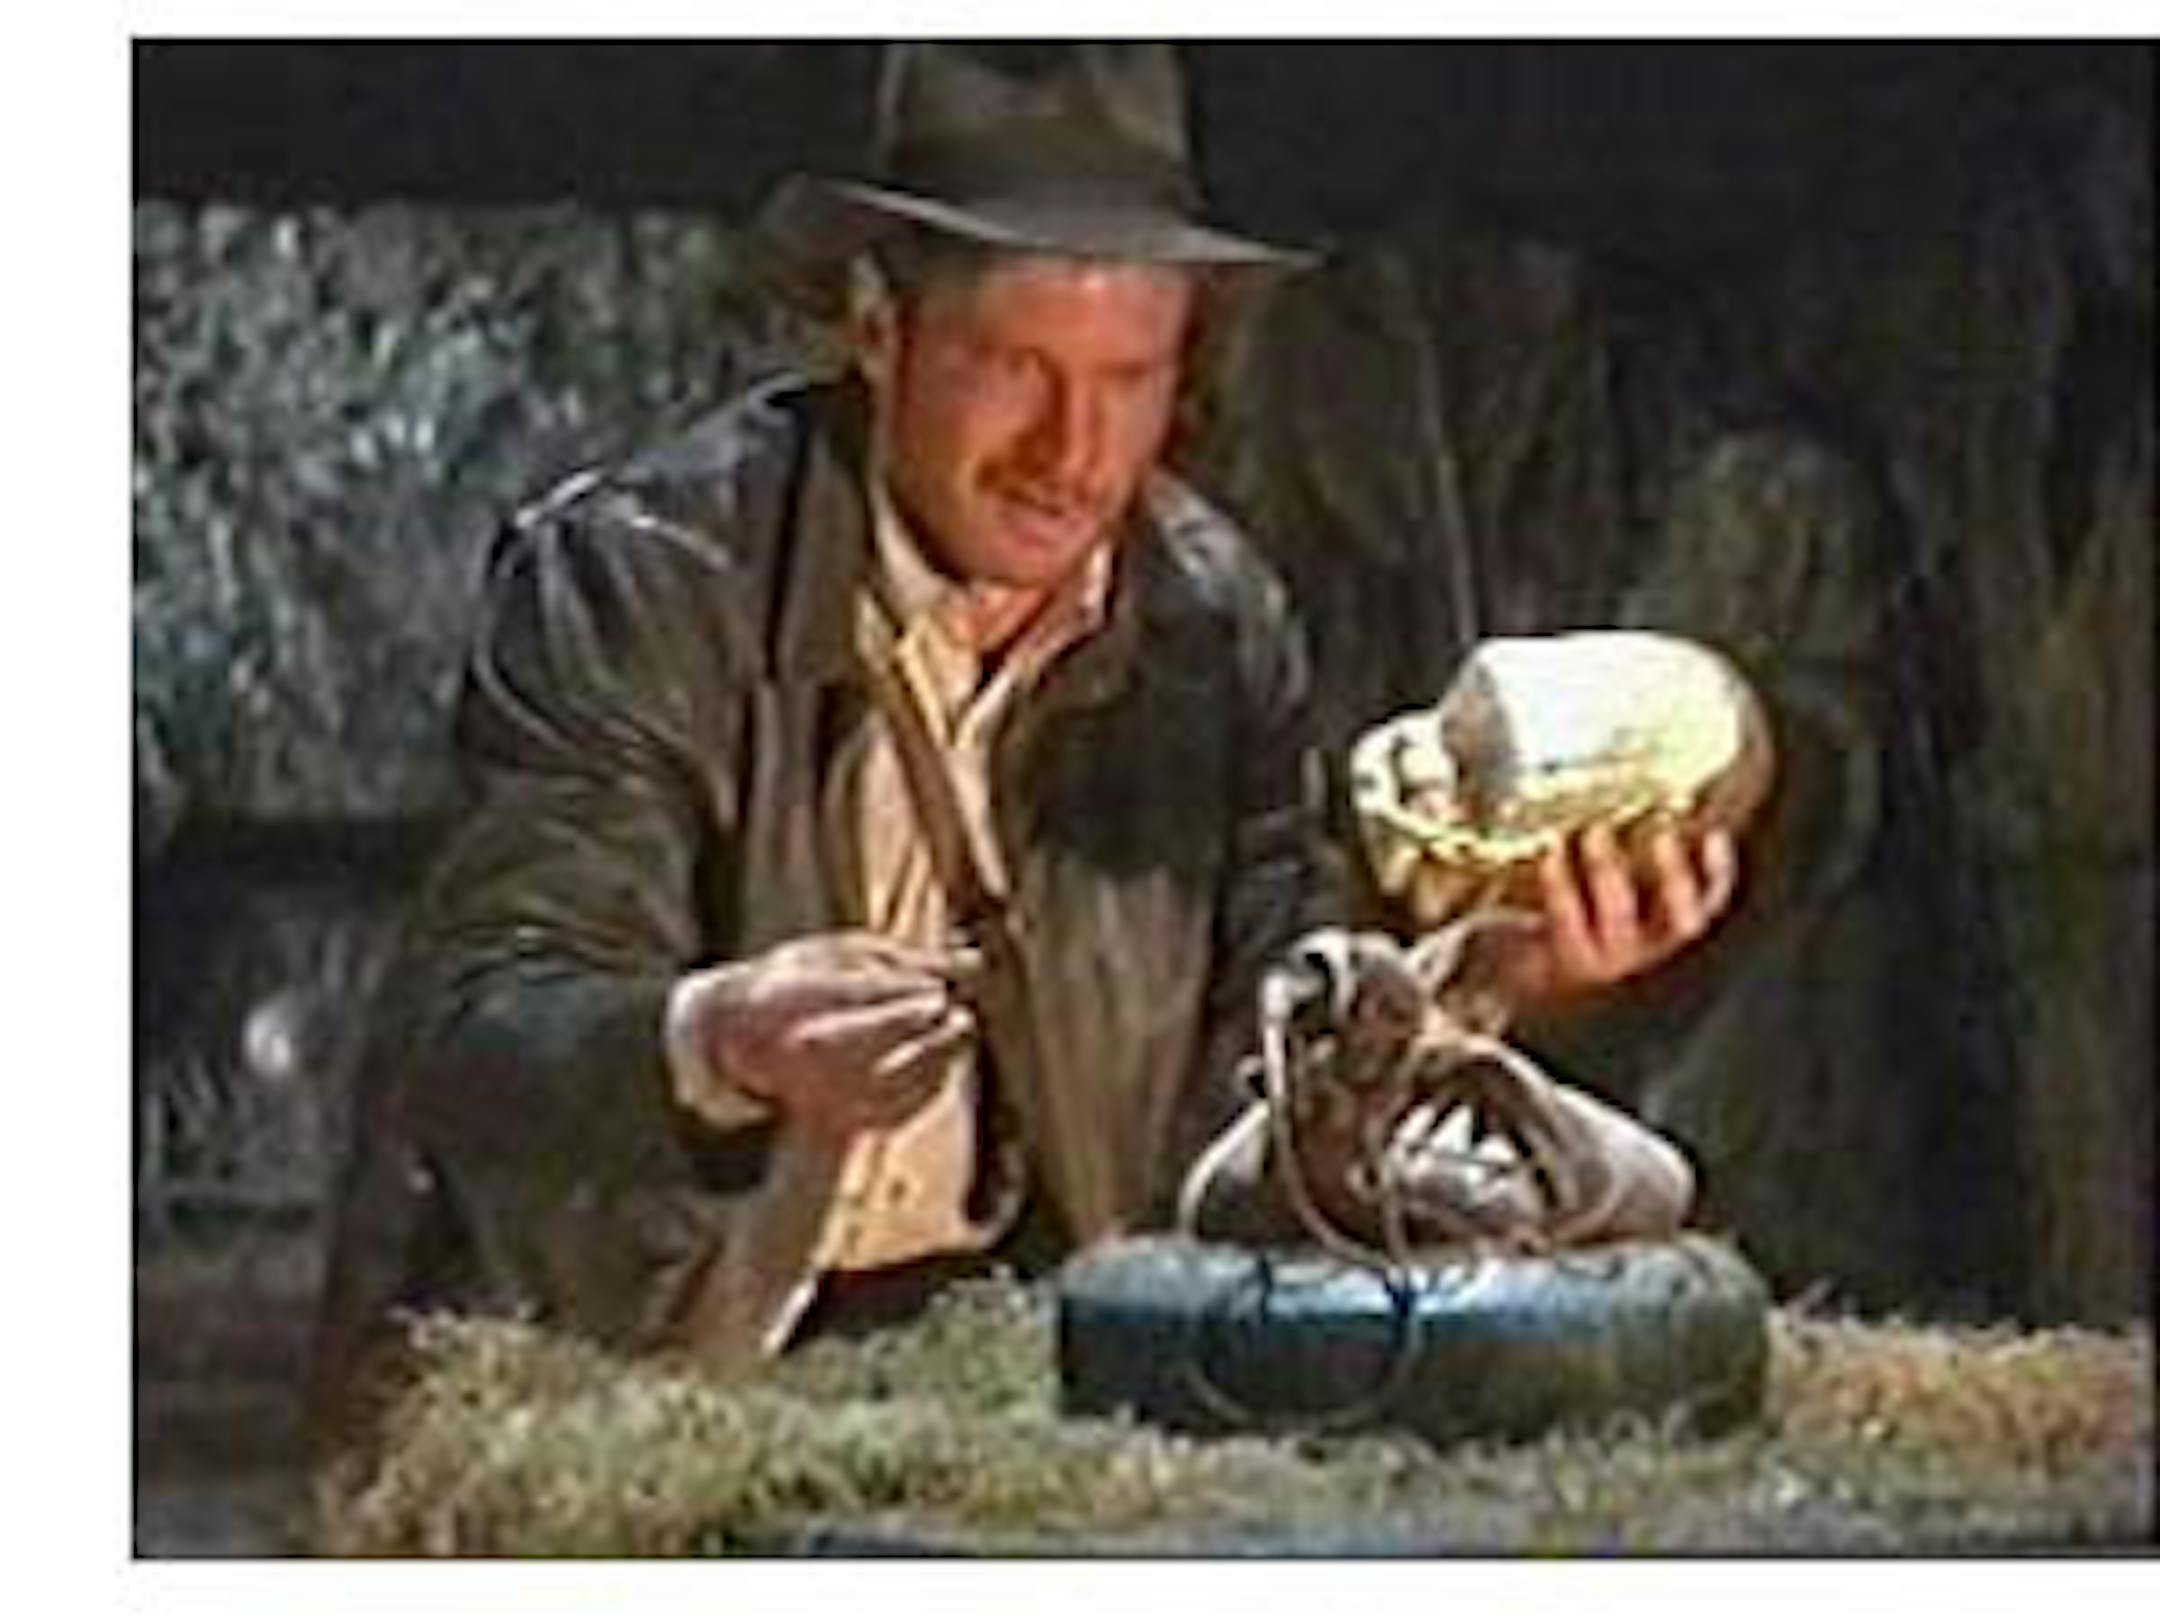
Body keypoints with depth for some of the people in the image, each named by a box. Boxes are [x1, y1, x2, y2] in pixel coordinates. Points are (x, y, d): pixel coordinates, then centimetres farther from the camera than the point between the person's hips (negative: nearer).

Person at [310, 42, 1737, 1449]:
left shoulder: (1214, 621, 1)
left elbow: (1258, 1066, -1)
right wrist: (715, 1047, -44)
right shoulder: (635, 582, -14)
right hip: (624, 1343, -3)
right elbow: (481, 1034, -23)